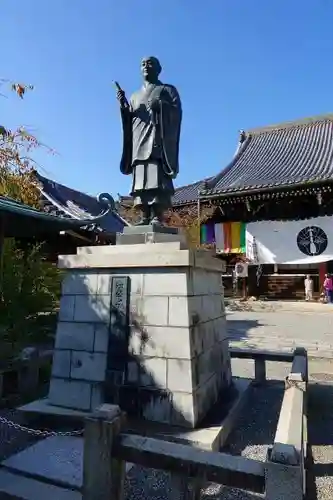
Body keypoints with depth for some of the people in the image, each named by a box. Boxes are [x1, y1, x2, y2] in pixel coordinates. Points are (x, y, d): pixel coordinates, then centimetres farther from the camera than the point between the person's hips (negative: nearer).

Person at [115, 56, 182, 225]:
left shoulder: (168, 90, 18)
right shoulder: (135, 96, 30)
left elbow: (177, 112, 3)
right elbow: (129, 121, 21)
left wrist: (160, 105, -12)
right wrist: (123, 106, 4)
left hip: (159, 139, -4)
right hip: (139, 142, 5)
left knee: (157, 178, -19)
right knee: (140, 179, -9)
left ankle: (158, 217, -24)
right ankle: (145, 217, -12)